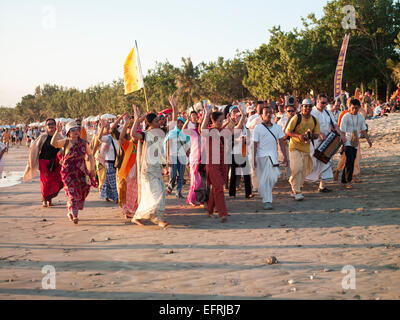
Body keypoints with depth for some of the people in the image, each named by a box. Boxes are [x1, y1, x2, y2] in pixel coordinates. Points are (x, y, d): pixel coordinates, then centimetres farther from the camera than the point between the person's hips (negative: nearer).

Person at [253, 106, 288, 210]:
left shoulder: (277, 127, 10)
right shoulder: (258, 128, 0)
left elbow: (281, 142, 12)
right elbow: (255, 145, -1)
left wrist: (285, 156, 6)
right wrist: (254, 159, -7)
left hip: (273, 156, 2)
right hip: (261, 156, -2)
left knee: (273, 178, -9)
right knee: (263, 180, -1)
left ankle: (267, 198, 16)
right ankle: (267, 201, 7)